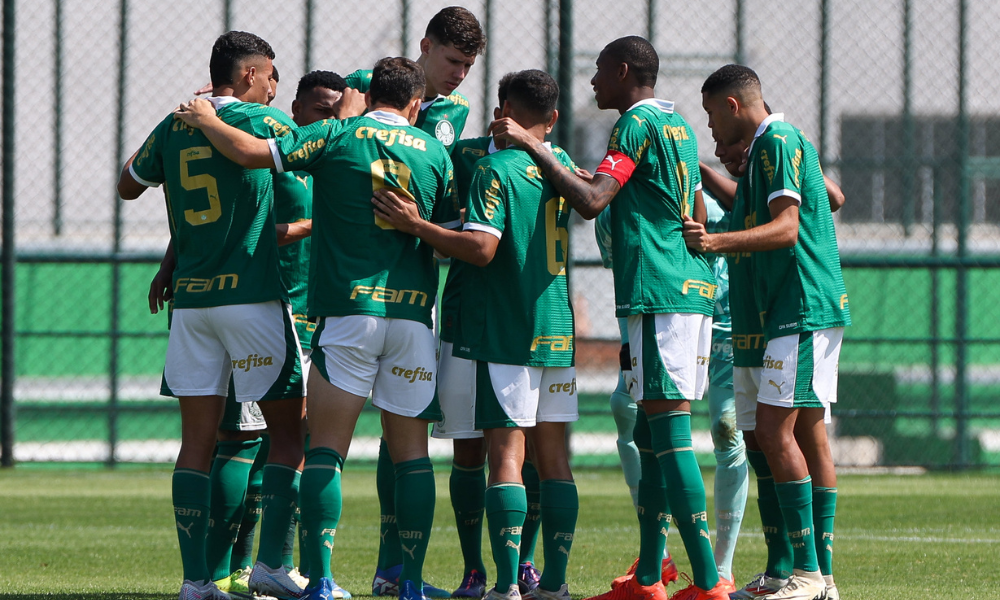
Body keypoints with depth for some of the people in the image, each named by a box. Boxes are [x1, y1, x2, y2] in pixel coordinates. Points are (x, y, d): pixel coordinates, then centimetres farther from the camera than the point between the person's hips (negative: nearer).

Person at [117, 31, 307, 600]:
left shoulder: (174, 129, 9)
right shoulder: (266, 122, -6)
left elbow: (128, 186, 25)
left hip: (191, 298, 5)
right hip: (254, 296, -5)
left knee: (198, 440, 4)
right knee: (289, 432, 5)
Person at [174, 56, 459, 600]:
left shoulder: (338, 136, 0)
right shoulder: (434, 153, 7)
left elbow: (251, 152, -5)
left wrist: (206, 120, 11)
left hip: (347, 309, -2)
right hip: (412, 311, 2)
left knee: (325, 447, -1)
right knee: (410, 450, 8)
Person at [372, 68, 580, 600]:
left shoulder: (496, 169, -11)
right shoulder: (562, 166, 9)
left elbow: (481, 248, -20)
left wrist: (416, 225, -15)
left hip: (504, 335, -6)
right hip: (557, 332, 6)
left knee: (507, 455, -8)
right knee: (553, 456, 8)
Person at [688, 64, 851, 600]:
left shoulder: (778, 143, -11)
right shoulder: (775, 144, 21)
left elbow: (786, 227, -22)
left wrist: (718, 242, -32)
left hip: (802, 309, -10)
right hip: (817, 307, 10)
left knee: (775, 431, -13)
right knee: (809, 433, 9)